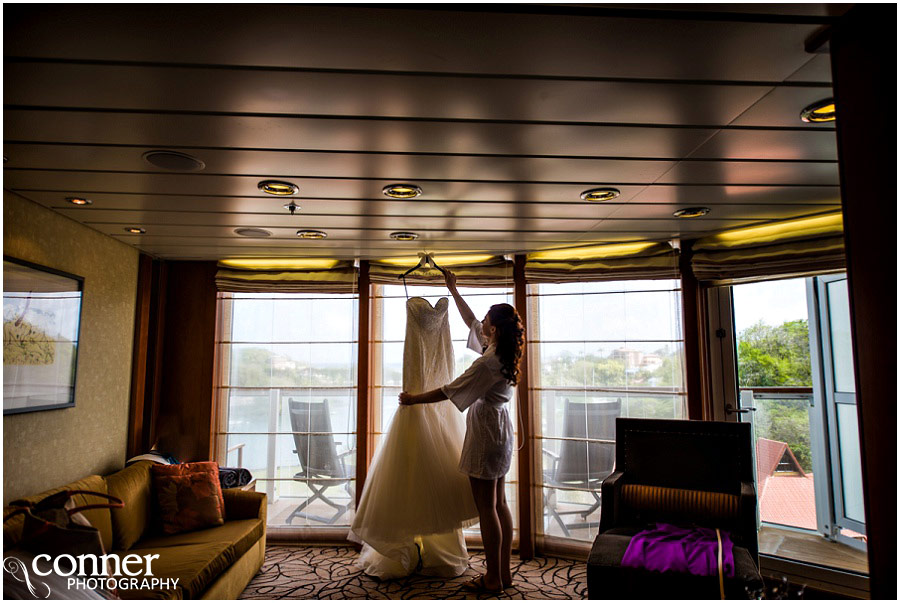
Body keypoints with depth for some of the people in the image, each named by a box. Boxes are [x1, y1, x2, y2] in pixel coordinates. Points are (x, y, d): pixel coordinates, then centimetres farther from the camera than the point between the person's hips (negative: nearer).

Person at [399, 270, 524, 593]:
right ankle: (504, 572, 24)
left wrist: (413, 399, -5)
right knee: (499, 504, 14)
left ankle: (493, 578, 12)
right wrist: (453, 290, 24)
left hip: (485, 433, -10)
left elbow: (449, 391, -17)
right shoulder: (501, 351, 5)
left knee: (486, 508, 1)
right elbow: (471, 321, 17)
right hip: (501, 431, 10)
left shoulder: (488, 362, -22)